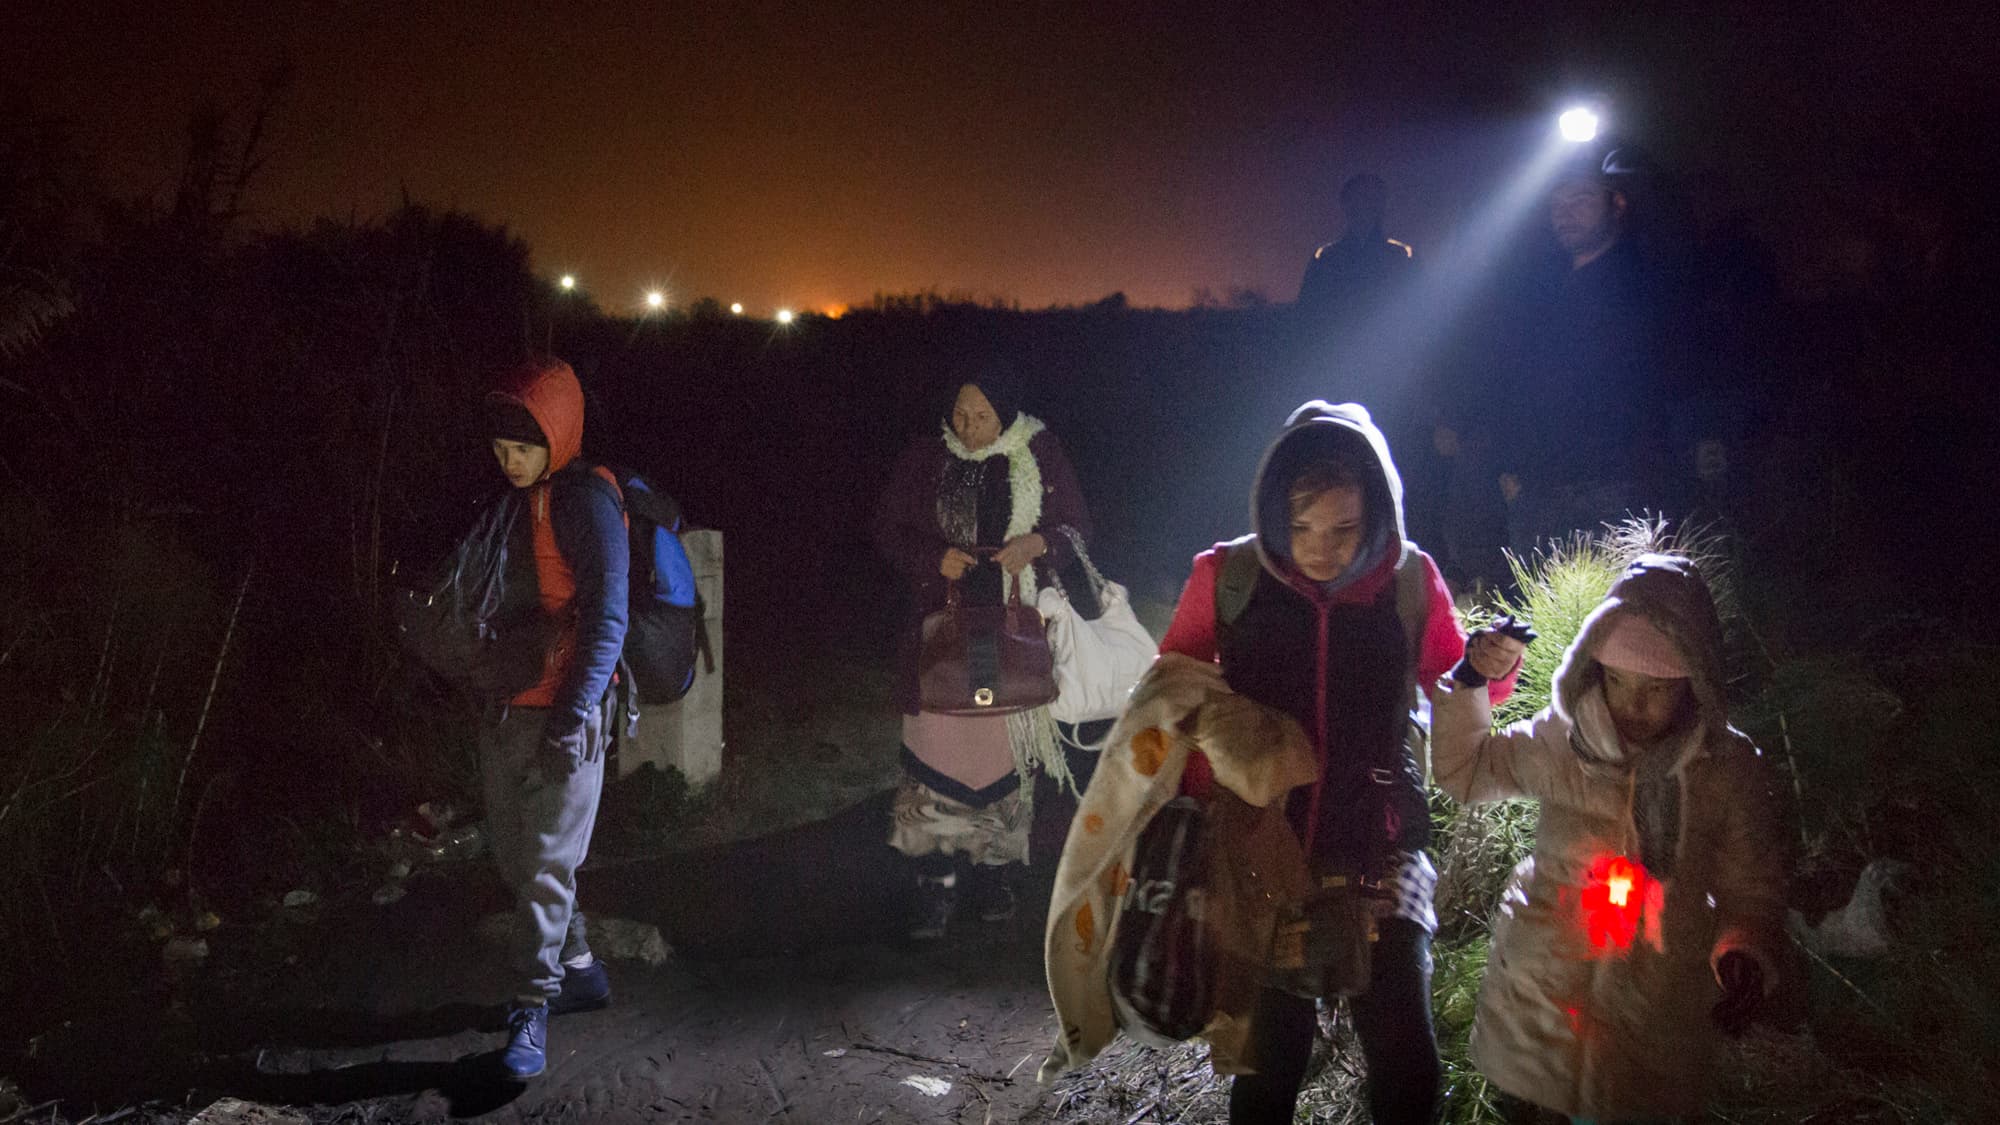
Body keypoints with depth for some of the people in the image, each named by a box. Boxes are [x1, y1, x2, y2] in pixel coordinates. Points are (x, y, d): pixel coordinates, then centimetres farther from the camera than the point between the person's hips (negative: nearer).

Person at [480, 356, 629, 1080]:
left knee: (547, 864, -4)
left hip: (562, 713, -8)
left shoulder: (586, 500, -12)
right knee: (512, 852, 15)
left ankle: (531, 1009, 5)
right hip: (503, 709, 8)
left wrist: (575, 713, -21)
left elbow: (606, 618, -16)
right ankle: (578, 970, 30)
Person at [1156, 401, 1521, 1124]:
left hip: (1379, 847, 0)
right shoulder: (1227, 576, -6)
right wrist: (1193, 797, -8)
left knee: (1405, 1063, -8)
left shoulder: (1410, 580, -3)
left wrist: (1493, 668, -11)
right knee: (1270, 1056, 5)